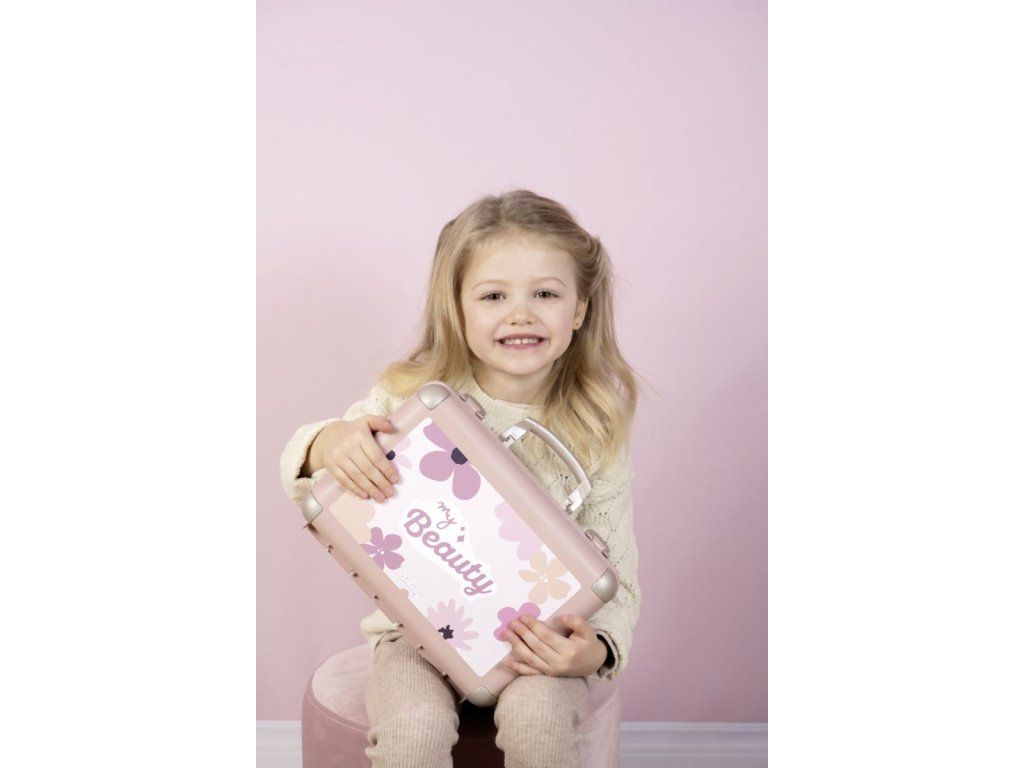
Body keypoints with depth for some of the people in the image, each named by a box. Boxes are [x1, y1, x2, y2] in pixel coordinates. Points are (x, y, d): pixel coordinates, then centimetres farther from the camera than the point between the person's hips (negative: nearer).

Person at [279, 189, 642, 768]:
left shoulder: (597, 429, -8)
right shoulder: (411, 397, -9)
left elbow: (615, 574, -3)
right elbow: (297, 473, 0)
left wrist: (598, 649, -24)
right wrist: (327, 445, -25)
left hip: (539, 631, 0)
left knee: (536, 717, -29)